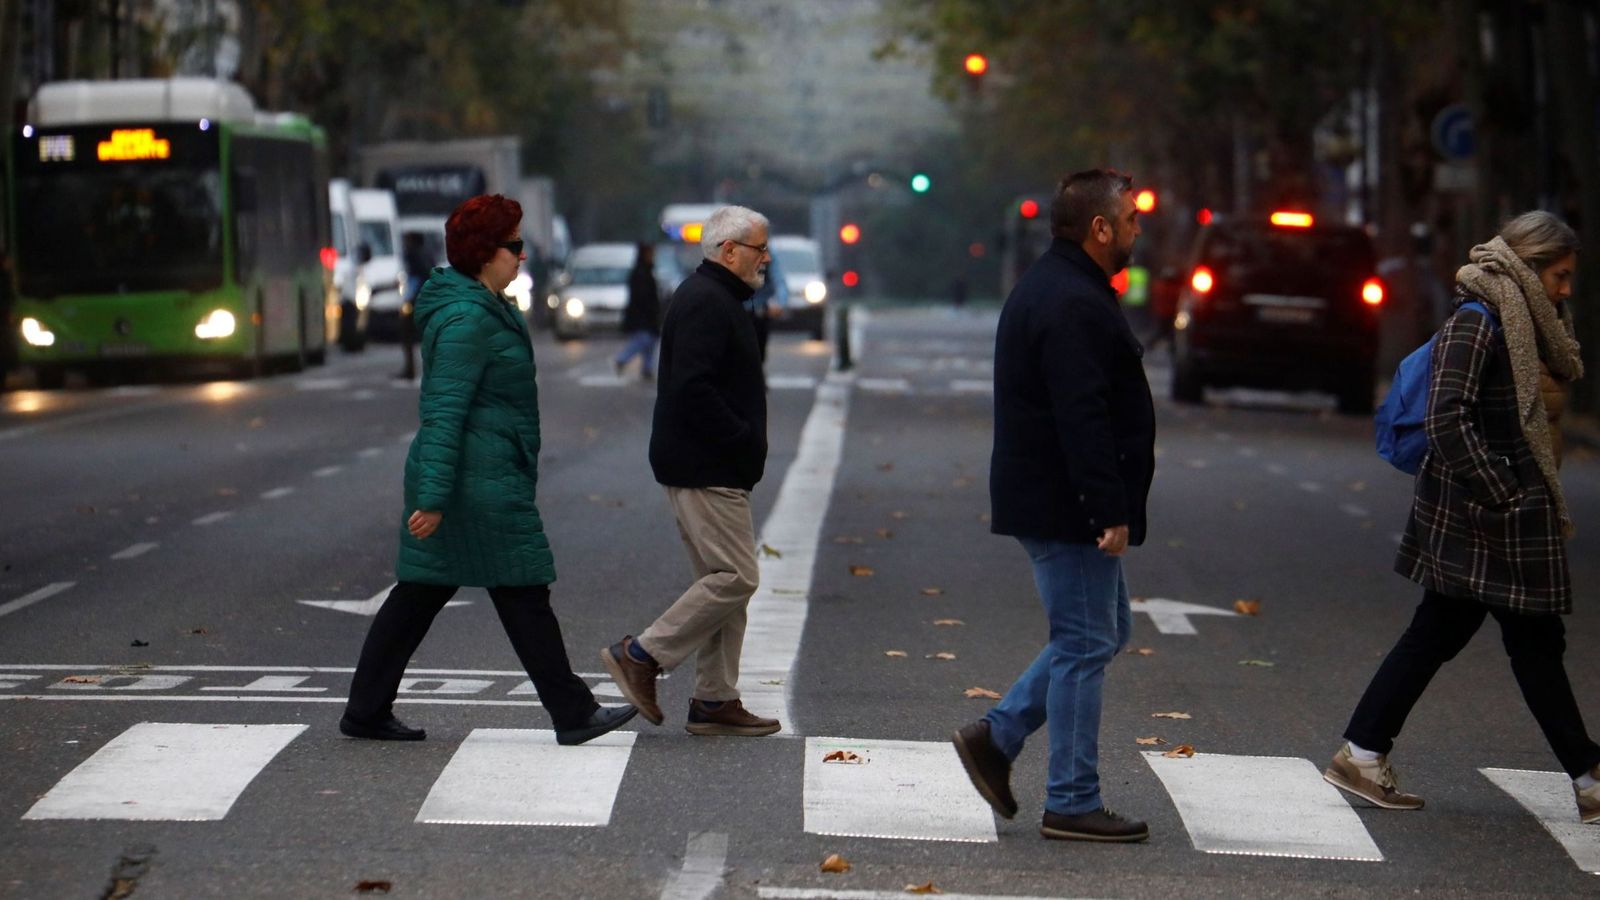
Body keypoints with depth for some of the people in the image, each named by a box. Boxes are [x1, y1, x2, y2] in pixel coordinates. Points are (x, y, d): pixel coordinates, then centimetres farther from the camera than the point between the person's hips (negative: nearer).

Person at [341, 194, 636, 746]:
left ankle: (366, 711, 13)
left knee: (419, 593, 10)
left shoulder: (487, 309, 15)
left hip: (477, 476, 10)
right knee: (523, 594, -1)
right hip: (481, 484, -10)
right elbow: (444, 411, -23)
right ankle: (573, 715, 7)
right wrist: (433, 496, -26)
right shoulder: (466, 319, -18)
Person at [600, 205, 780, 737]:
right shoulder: (704, 303, -15)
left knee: (725, 580, 10)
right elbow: (692, 389, -25)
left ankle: (714, 701, 13)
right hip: (703, 471, -11)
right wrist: (745, 439, -20)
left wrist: (746, 441, 13)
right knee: (735, 577, -11)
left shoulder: (717, 299, 20)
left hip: (711, 468, 11)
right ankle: (641, 656, -5)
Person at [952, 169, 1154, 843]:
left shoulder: (1050, 289, 17)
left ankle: (996, 736, 16)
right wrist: (1110, 512, -25)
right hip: (1068, 508, -11)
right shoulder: (1073, 305, -19)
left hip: (1047, 503, 11)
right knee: (1085, 644, -4)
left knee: (1103, 632, 18)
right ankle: (1072, 804, 1)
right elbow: (1084, 418, -25)